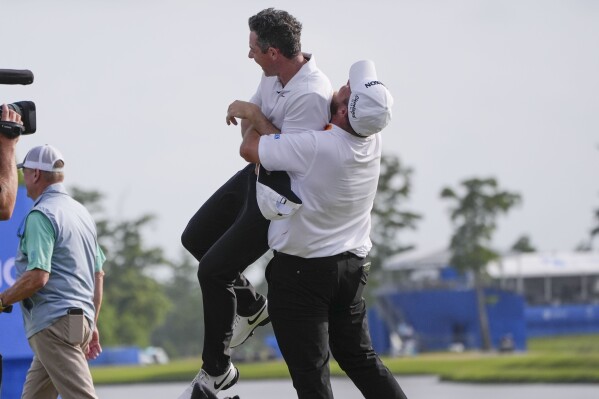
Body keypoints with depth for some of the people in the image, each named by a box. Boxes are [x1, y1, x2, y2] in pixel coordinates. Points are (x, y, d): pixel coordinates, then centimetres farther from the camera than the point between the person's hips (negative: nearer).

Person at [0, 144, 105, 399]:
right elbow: (98, 274, 21)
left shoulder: (41, 215, -11)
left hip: (54, 323, -10)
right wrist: (92, 325, 25)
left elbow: (37, 277, -20)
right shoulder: (82, 213, 18)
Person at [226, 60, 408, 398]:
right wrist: (255, 113, -3)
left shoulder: (317, 148, -29)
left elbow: (250, 149, -15)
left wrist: (255, 117, 3)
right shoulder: (372, 140, -8)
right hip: (352, 266, 7)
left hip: (300, 271, -7)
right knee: (362, 360, 18)